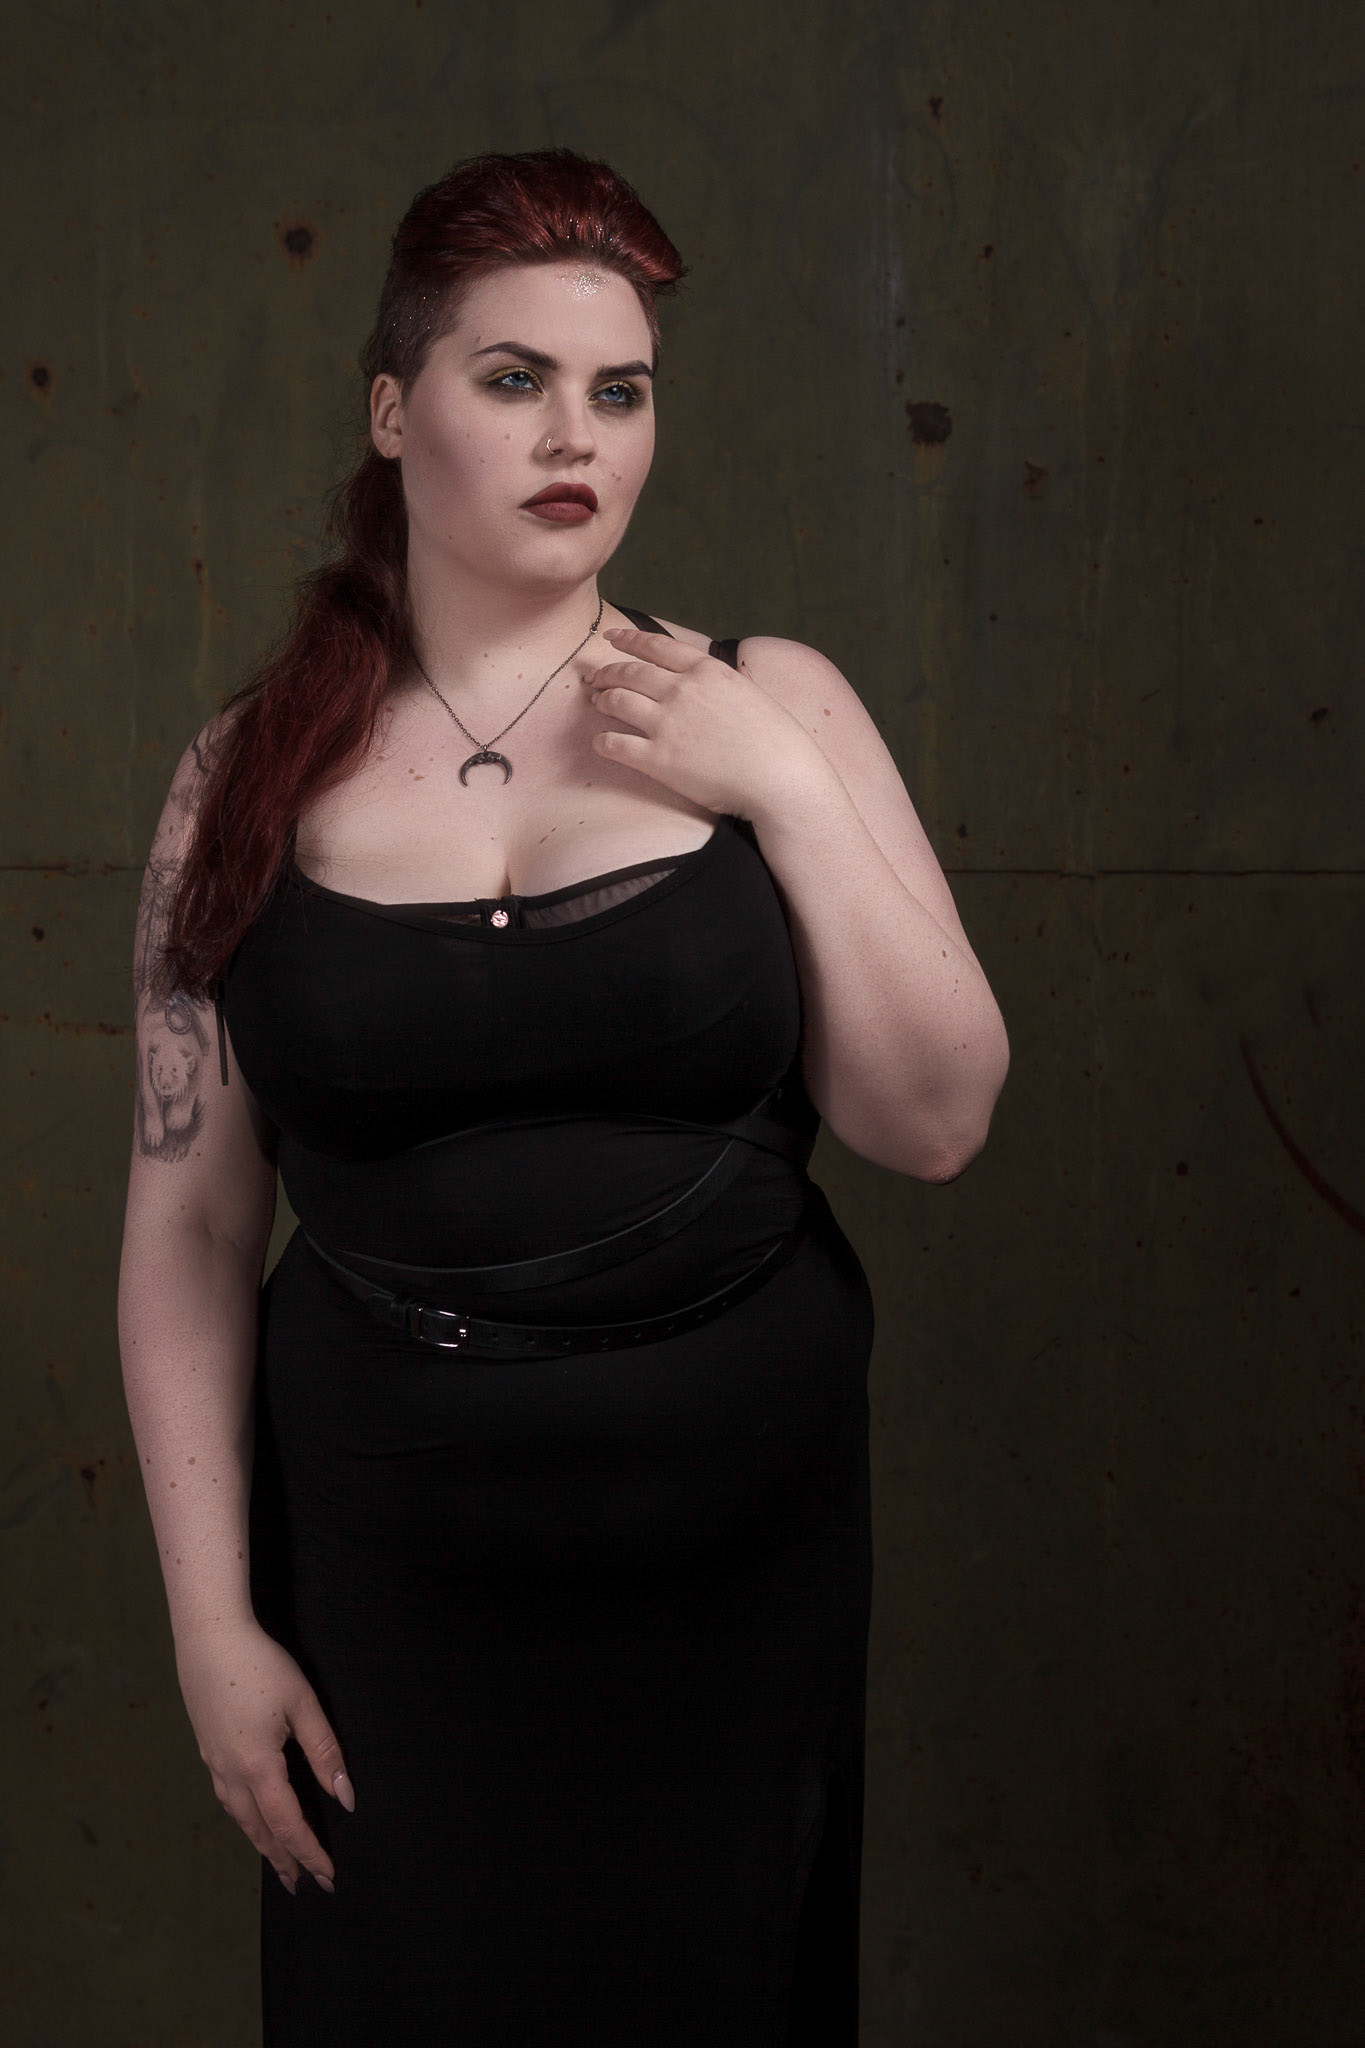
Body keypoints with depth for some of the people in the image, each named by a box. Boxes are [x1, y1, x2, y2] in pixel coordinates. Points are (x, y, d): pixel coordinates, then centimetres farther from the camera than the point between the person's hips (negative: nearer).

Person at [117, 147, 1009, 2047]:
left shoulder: (769, 705, -2)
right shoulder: (254, 774, -2)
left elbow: (936, 1123, -6)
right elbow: (189, 1224, 0)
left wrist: (789, 795, -15)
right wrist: (214, 1622, -2)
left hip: (739, 1557, 1)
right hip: (390, 1578, 0)